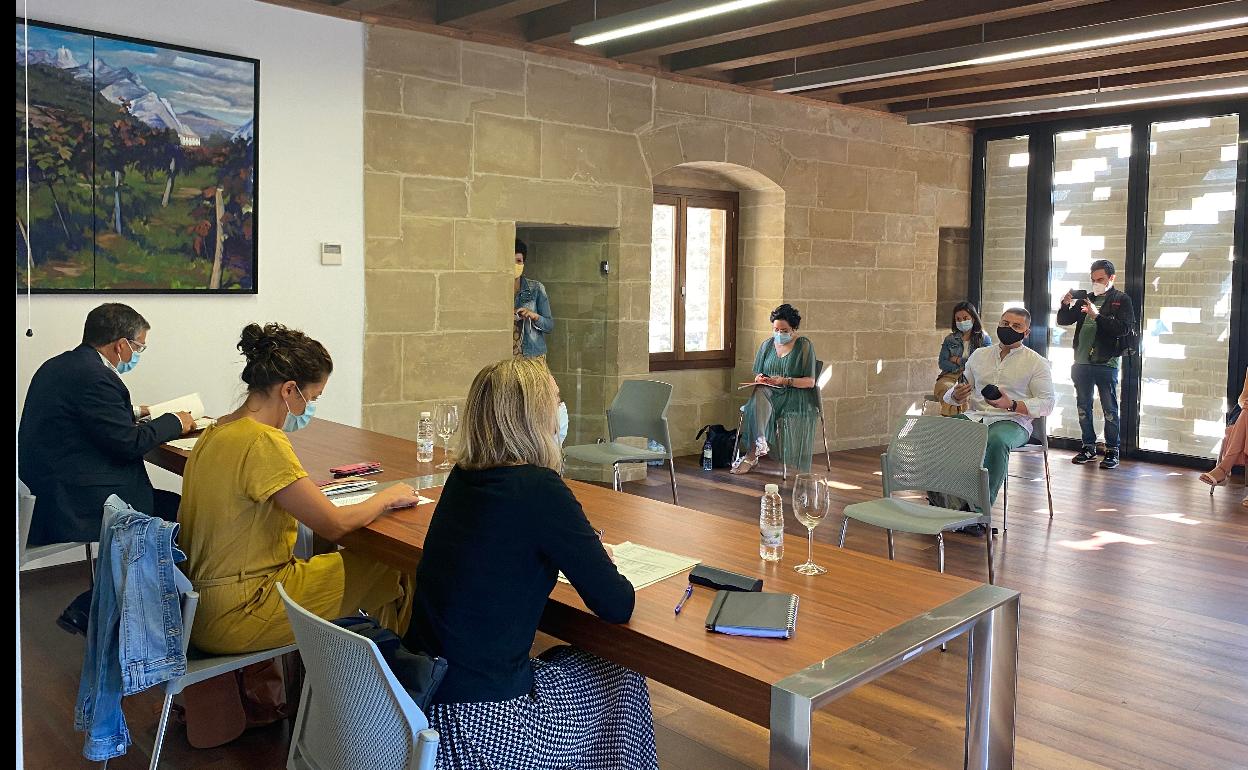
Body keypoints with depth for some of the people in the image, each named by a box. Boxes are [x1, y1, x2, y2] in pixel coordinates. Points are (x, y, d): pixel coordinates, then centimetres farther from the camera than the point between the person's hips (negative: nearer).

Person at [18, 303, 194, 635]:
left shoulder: (58, 366, 14)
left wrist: (132, 413, 22)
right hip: (70, 504, -11)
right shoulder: (94, 377, -18)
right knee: (177, 512, -9)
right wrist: (173, 422, -3)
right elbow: (129, 443, -17)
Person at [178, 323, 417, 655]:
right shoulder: (263, 443, -23)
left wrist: (315, 491, 8)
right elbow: (334, 524, -19)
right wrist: (386, 497, -2)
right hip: (233, 619, -10)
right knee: (391, 576, -2)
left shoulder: (215, 432, 6)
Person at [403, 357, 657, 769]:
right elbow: (617, 606, -14)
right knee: (623, 678, 17)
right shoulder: (540, 489, -20)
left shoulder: (463, 477, 2)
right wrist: (598, 564, 5)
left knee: (570, 660, 28)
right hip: (482, 723, -7)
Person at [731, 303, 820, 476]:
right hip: (770, 393, 3)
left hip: (796, 395, -3)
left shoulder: (804, 345, 1)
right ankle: (757, 447, -42)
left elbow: (810, 382, -4)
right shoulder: (767, 344, 15)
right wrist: (760, 379, -6)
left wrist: (785, 381, -18)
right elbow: (758, 375, 20)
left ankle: (752, 455, -33)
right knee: (758, 395, -34)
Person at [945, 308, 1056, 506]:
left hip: (1013, 420, -4)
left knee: (996, 441, -39)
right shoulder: (979, 355, 21)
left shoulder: (1036, 362, 8)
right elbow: (959, 391, 21)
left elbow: (1047, 402, 0)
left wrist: (1011, 405, -17)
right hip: (975, 415, 4)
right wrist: (956, 395, -6)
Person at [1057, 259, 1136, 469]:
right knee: (1083, 408, 11)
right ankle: (1089, 447, 21)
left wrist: (1097, 315, -21)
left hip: (1106, 364, -5)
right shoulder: (1086, 300, 14)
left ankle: (1112, 451, 5)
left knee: (1110, 410, -1)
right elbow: (1063, 321, 13)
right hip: (1082, 363, 5)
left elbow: (1124, 328, -14)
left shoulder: (1121, 300, 0)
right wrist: (1065, 305, -7)